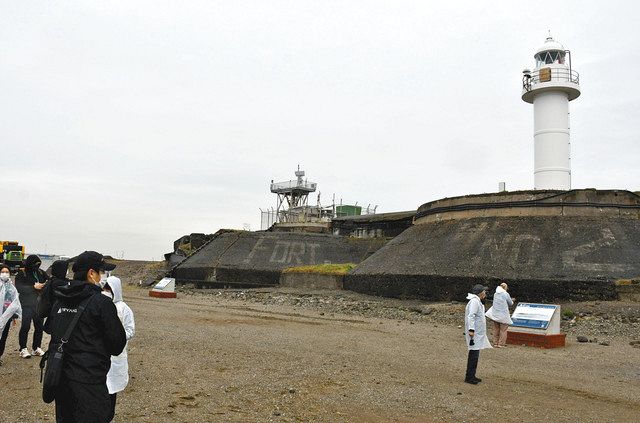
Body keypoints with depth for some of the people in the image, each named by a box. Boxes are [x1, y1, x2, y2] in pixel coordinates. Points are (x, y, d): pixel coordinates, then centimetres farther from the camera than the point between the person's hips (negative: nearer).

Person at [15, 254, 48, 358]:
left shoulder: (41, 272, 7)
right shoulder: (21, 274, -6)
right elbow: (19, 288, -16)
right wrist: (34, 287, -21)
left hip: (39, 305, 5)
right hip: (27, 305, -4)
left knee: (39, 326, 9)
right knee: (25, 327, -2)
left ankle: (36, 347, 21)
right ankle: (23, 349, 10)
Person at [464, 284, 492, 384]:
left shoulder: (477, 301, 18)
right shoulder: (474, 301, -15)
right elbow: (471, 316, -23)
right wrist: (471, 329, -27)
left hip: (478, 333, 11)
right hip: (475, 333, -11)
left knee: (475, 355, 14)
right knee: (474, 355, -8)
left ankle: (471, 376, 22)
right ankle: (469, 377, -3)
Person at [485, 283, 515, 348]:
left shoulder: (495, 294, 5)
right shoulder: (506, 294, -11)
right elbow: (510, 304, -1)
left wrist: (511, 300, 25)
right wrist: (512, 301, 24)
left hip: (495, 315, 5)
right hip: (503, 315, -5)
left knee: (496, 330, 14)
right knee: (503, 330, 5)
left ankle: (495, 343, 19)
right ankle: (501, 344, 6)